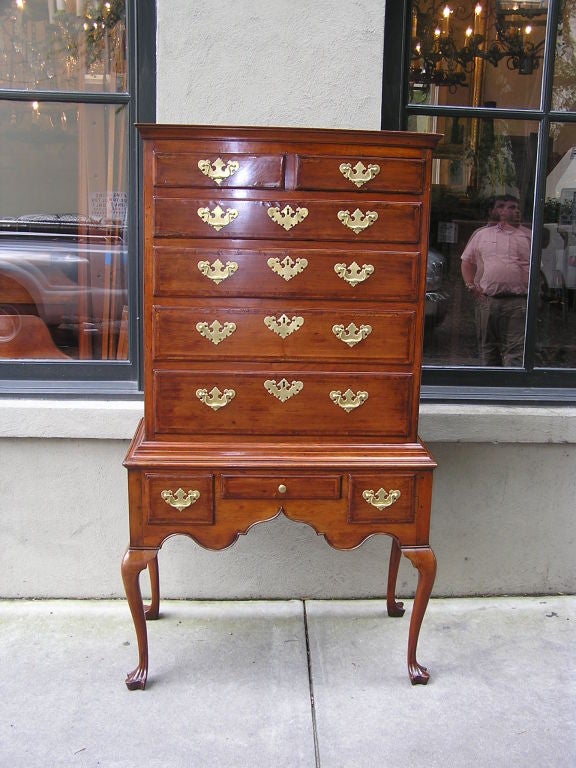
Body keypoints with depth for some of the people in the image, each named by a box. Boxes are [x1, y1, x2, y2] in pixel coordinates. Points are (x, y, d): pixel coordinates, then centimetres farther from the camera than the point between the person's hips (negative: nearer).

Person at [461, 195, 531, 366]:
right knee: (488, 347, 10)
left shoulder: (528, 236, 10)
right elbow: (467, 262, 17)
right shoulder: (481, 234, 13)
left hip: (517, 302, -2)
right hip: (486, 299, 2)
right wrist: (471, 286, 4)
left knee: (516, 349, -10)